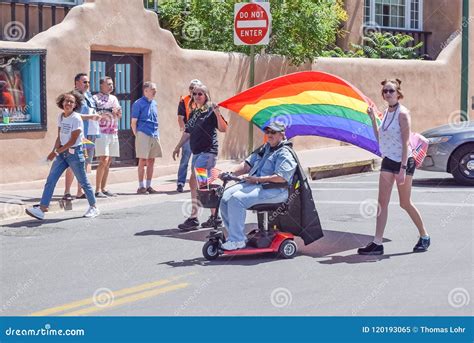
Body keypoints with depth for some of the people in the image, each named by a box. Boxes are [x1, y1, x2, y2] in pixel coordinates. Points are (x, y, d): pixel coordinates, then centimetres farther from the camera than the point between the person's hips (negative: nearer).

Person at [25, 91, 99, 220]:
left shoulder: (76, 119, -13)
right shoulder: (60, 117, 8)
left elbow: (72, 141, -16)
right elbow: (59, 137, 12)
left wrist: (57, 152, -16)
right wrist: (54, 151, -4)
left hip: (74, 152, -6)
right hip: (62, 152, 7)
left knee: (83, 182, 4)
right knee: (50, 180, -4)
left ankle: (94, 207, 19)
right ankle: (42, 208, -7)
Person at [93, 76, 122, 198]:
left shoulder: (114, 98, 19)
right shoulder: (96, 98, -2)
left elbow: (119, 115, 15)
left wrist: (116, 111, -6)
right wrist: (110, 112, -15)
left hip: (114, 133, 7)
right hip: (102, 132, -7)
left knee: (108, 162, 8)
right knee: (103, 161, -14)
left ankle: (103, 188, 13)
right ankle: (98, 190, -13)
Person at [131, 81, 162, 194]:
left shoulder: (154, 104, 14)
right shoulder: (138, 104, -6)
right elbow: (133, 122, -6)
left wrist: (157, 135, 15)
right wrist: (137, 136, -9)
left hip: (154, 136, 6)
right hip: (143, 135, -6)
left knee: (151, 161, 8)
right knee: (142, 161, -4)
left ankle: (148, 186, 15)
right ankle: (141, 187, 2)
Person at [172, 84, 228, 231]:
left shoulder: (210, 111, -6)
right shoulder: (194, 113, 17)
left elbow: (223, 129, -15)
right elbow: (187, 132, 25)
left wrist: (217, 114, -28)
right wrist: (178, 147, 26)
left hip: (208, 152, -8)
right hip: (197, 152, 8)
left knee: (194, 182, -16)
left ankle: (193, 218, -15)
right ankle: (215, 217, 19)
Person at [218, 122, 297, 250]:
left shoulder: (285, 154, -5)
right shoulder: (264, 148, 23)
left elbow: (281, 177, -18)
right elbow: (247, 164, 20)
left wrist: (257, 179, -19)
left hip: (274, 190, -9)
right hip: (253, 184, 9)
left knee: (237, 199, -28)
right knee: (225, 197, -10)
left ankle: (237, 241, -22)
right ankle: (234, 236, -2)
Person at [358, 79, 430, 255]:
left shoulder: (402, 113, -14)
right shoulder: (387, 112, 9)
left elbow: (406, 143, -17)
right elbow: (379, 137, 15)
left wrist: (402, 168, -22)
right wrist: (373, 119, 5)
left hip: (403, 161, -7)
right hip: (388, 161, 7)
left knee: (405, 203, 4)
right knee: (382, 202, 0)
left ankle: (424, 236, 24)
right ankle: (377, 243, -1)